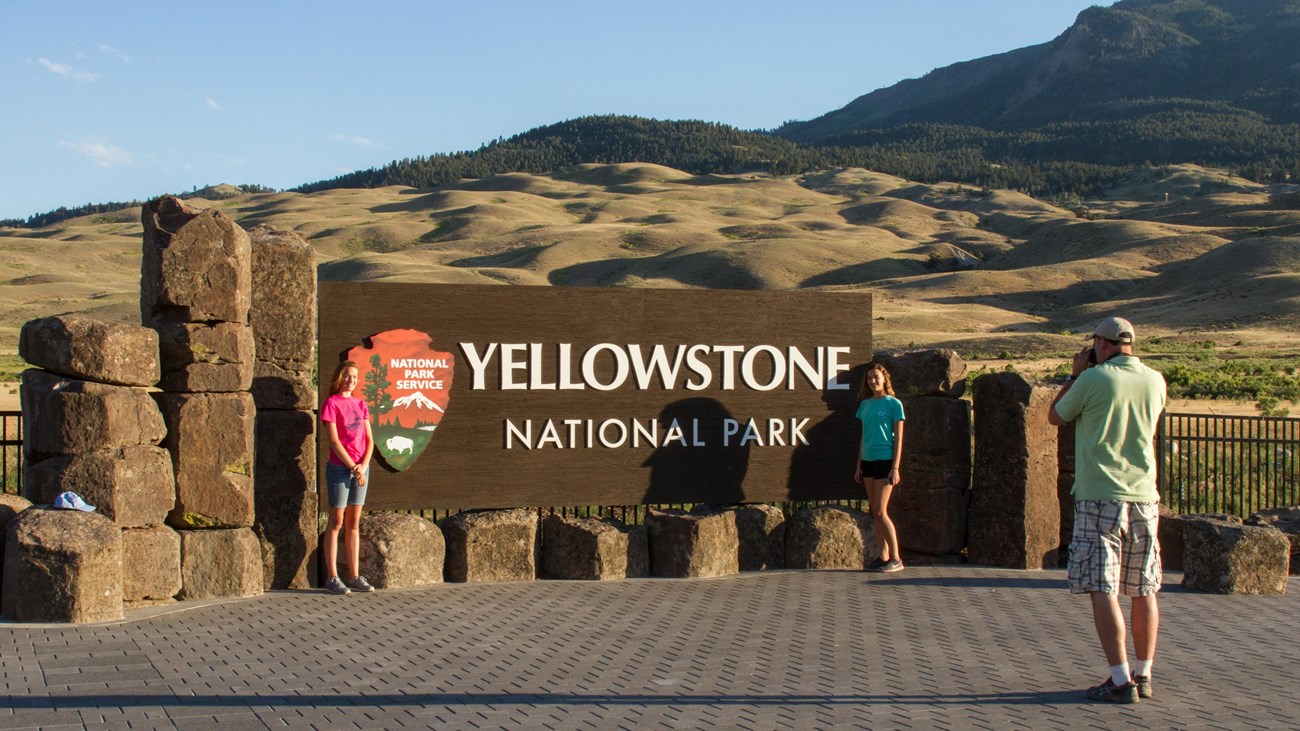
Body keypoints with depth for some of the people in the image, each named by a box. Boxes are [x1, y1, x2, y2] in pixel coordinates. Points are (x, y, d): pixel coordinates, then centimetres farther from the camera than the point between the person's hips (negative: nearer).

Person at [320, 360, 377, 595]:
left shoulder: (360, 404, 13)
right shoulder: (331, 403, -5)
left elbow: (369, 440, 10)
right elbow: (334, 441, -11)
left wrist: (364, 465, -6)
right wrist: (353, 467, -12)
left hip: (361, 468, 6)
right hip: (339, 467, -6)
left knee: (354, 523, 9)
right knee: (336, 523, -2)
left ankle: (355, 576, 12)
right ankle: (332, 578, 2)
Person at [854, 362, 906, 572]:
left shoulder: (893, 404, -5)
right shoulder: (865, 405, 12)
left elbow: (898, 438, -6)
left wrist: (895, 468, -12)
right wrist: (859, 466, 15)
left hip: (885, 460, -6)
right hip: (868, 461, 6)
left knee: (880, 511, -10)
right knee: (875, 513, 7)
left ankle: (896, 558, -4)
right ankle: (882, 556, 12)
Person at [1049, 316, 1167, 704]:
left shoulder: (1094, 379, -9)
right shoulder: (1156, 381, 5)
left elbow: (1055, 417, 6)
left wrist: (1077, 373, 15)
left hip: (1099, 497, -5)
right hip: (1143, 497, 5)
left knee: (1103, 591, -3)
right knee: (1144, 591, 12)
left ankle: (1121, 681, -8)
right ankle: (1143, 676, 19)